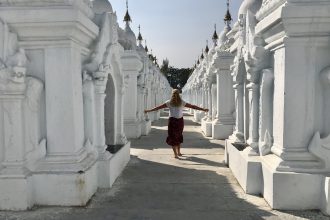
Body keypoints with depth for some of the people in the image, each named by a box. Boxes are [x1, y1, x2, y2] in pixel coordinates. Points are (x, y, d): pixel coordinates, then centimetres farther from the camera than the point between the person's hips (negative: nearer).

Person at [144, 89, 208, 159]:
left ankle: (175, 154, -1)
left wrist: (149, 110, 5)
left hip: (172, 121, -2)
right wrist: (203, 109, 10)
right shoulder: (182, 103, 2)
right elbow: (193, 106, 4)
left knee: (172, 137, 6)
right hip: (180, 121, 2)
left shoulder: (169, 103, -1)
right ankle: (178, 152, 26)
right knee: (178, 136, 19)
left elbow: (158, 107, 0)